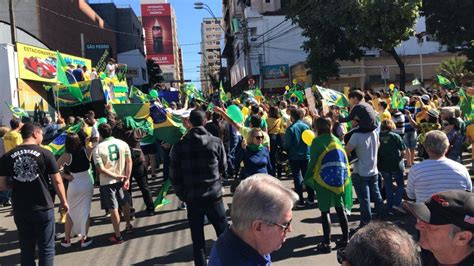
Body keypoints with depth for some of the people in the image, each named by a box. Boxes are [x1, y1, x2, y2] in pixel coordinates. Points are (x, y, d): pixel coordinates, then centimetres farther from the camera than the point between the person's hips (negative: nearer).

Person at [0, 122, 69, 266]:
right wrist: (63, 201, 8)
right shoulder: (45, 153, -8)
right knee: (46, 248, 9)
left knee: (26, 249, 16)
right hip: (43, 208, -3)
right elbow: (57, 181, -5)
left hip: (20, 210, 3)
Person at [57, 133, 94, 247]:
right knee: (85, 211, 9)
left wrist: (65, 176, -6)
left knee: (70, 211, 15)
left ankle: (67, 239, 21)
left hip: (74, 185, -1)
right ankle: (84, 239, 14)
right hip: (87, 183, 2)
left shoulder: (66, 156, -13)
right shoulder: (86, 151, -7)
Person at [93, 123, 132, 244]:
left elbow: (101, 169, -19)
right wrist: (127, 178, -6)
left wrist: (115, 176, -13)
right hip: (122, 179, 4)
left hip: (107, 182, -4)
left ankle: (118, 236, 11)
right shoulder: (122, 143, -4)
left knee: (113, 208, 4)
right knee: (125, 203, 23)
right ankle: (128, 225, 41)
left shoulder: (97, 148, -13)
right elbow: (129, 162, -7)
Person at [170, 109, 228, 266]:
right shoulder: (216, 142, -6)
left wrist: (182, 195, 9)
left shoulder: (179, 145, -5)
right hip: (214, 196, -1)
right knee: (223, 234, 15)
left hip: (191, 198, 1)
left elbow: (174, 175, -3)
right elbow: (223, 167, 6)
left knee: (197, 240, 10)